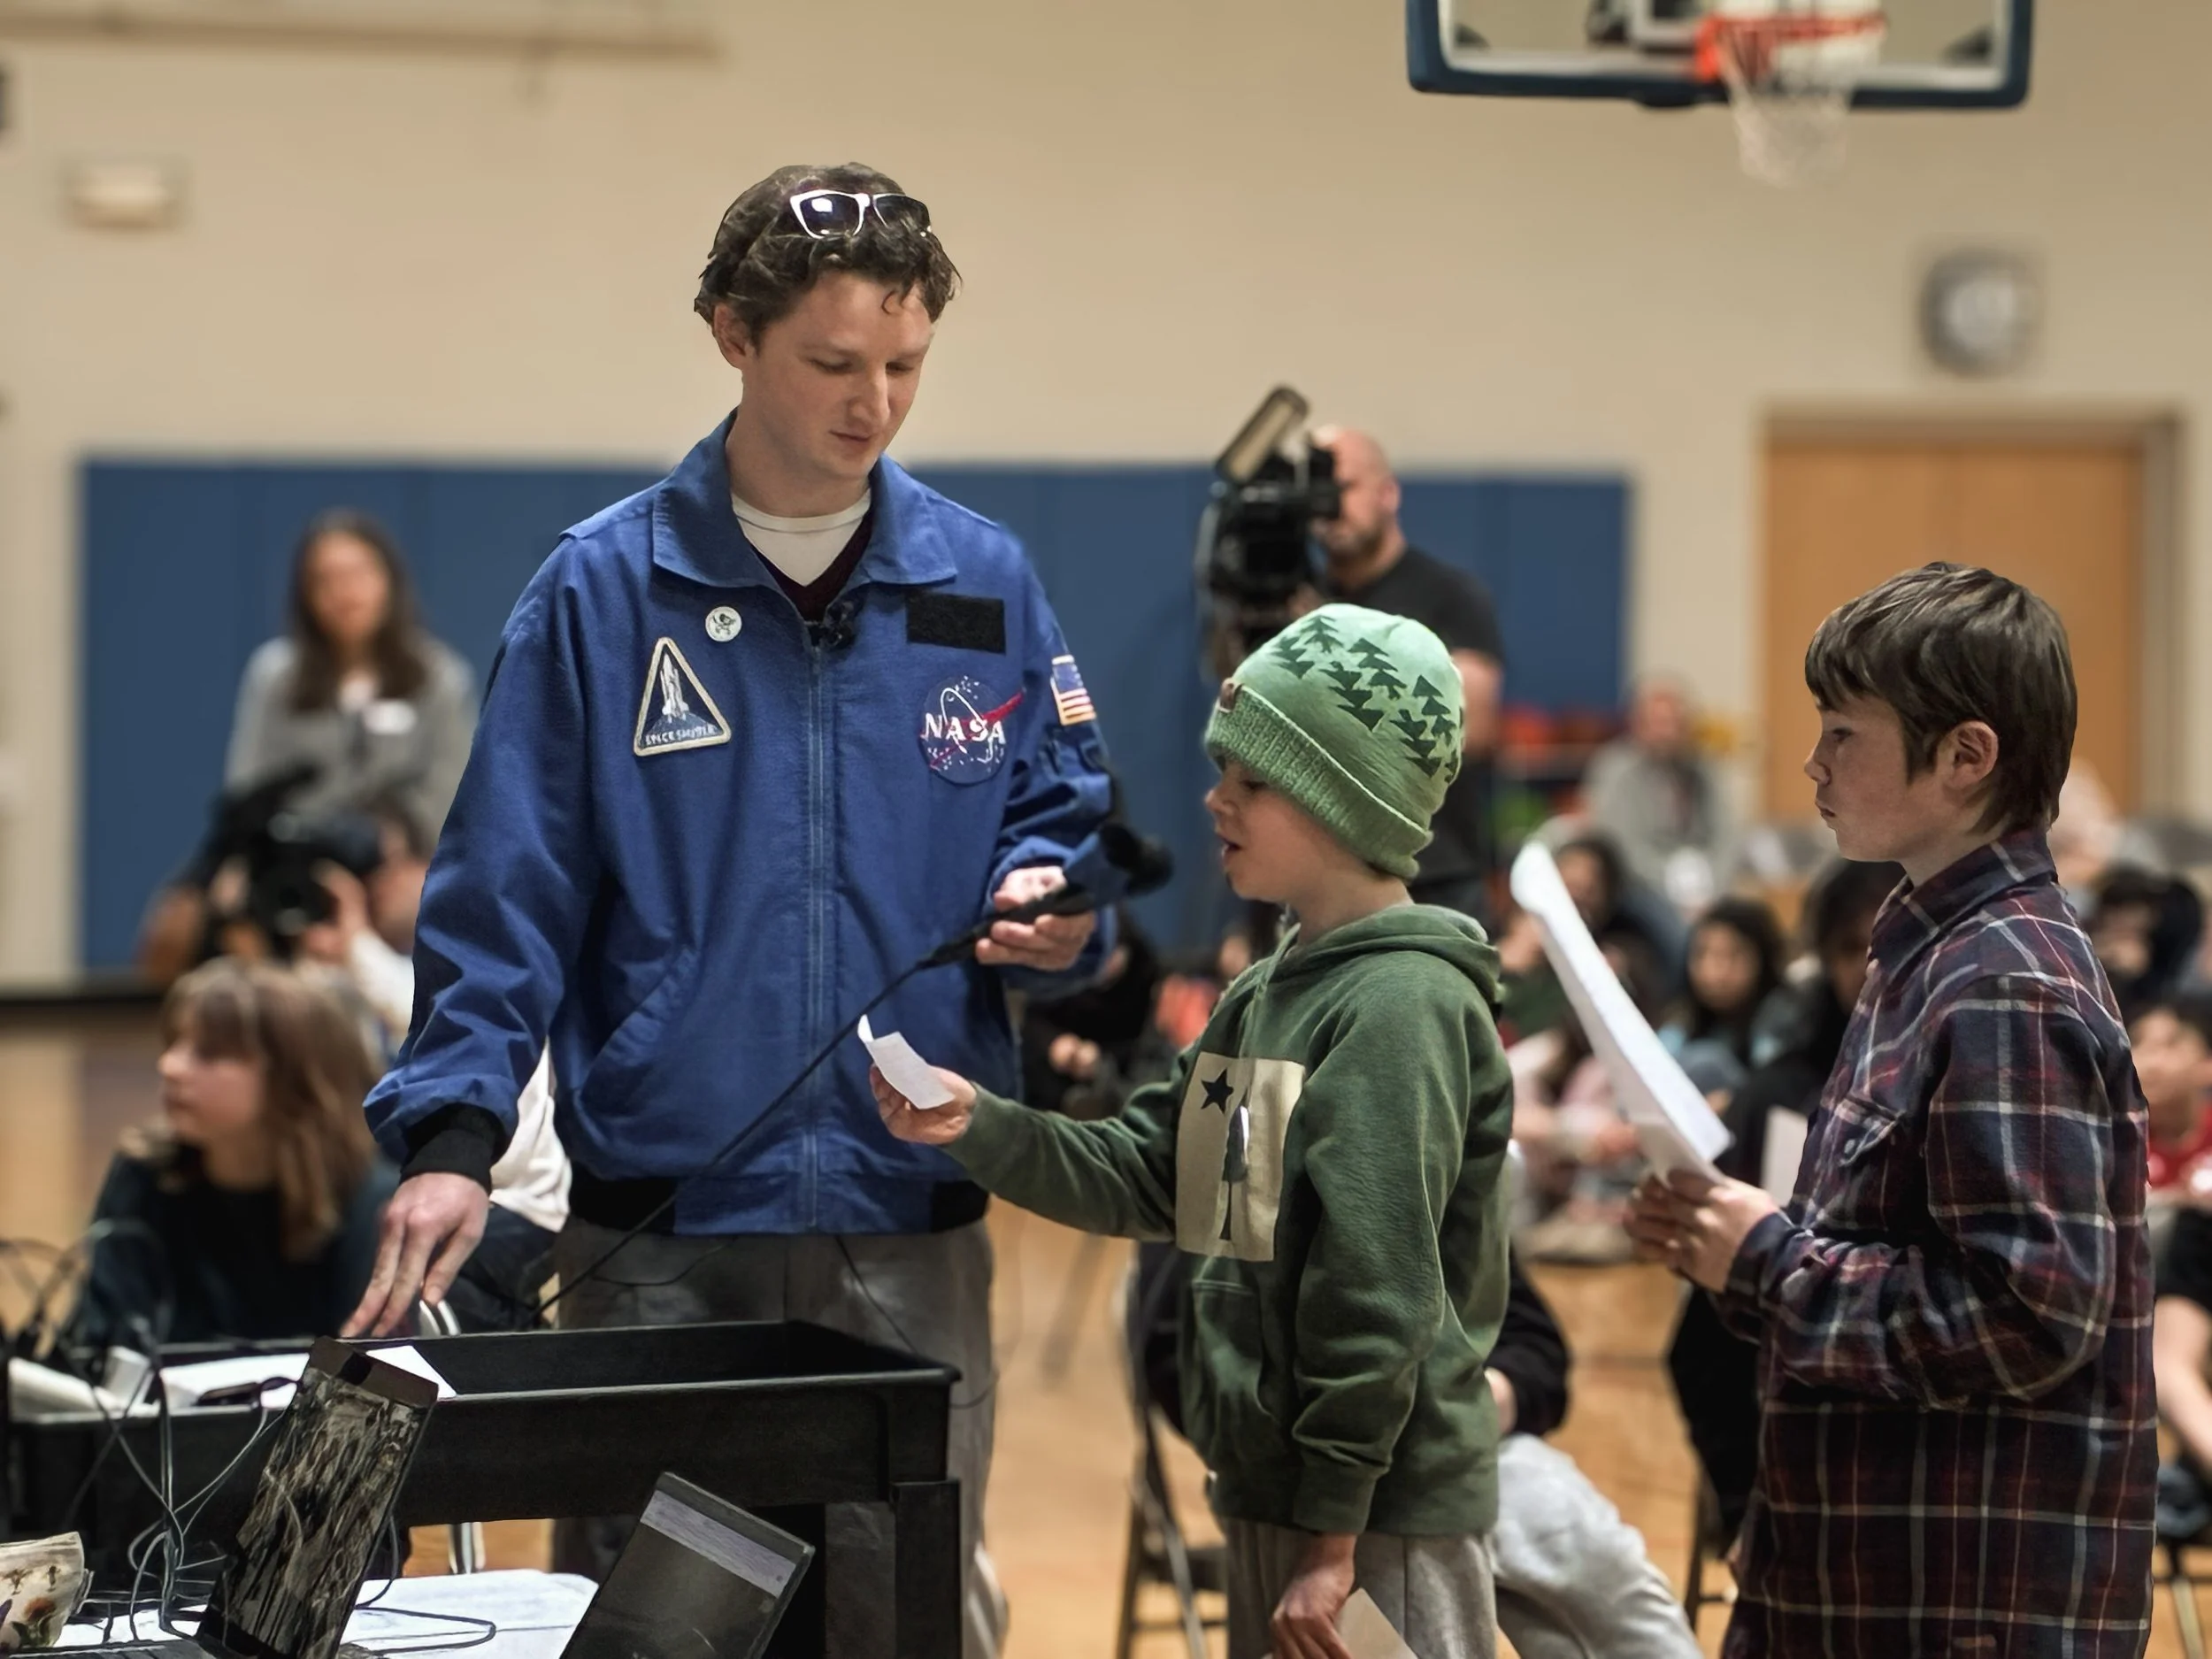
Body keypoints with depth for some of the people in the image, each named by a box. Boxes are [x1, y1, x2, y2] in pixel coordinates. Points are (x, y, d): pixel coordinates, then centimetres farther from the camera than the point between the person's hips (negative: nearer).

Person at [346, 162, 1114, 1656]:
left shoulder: (985, 588, 6)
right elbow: (505, 895, -3)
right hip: (661, 1238, -2)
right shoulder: (606, 589, -1)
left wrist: (1056, 906, -10)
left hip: (912, 1236, 2)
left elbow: (1066, 826, 13)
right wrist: (451, 1133, -14)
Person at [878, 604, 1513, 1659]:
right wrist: (977, 1128, -2)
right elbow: (1144, 1177, 12)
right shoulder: (1270, 995, 13)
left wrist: (1332, 1533, -20)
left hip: (1385, 1518, -9)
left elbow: (1377, 1294, -20)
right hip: (1268, 1491, 9)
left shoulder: (1404, 1006, -17)